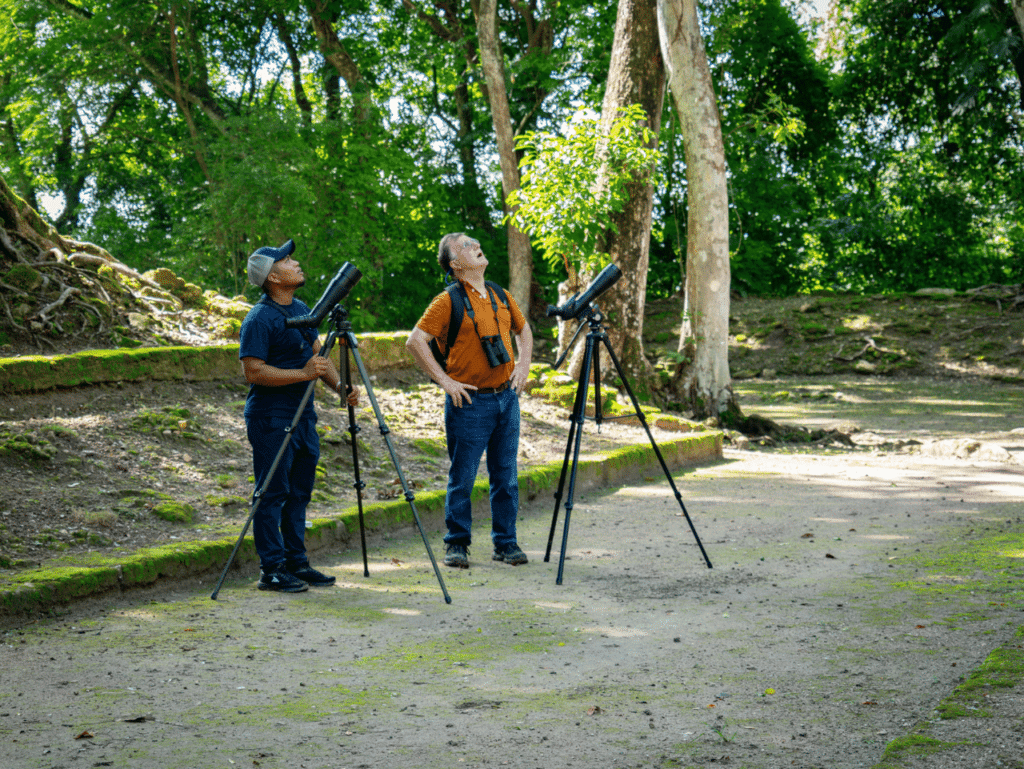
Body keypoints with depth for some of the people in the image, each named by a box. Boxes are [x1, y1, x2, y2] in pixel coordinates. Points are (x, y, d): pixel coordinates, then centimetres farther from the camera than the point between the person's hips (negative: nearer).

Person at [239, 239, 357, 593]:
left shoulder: (302, 310, 12)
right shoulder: (259, 320, -14)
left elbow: (317, 355, 16)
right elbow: (253, 371, -19)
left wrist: (339, 385, -2)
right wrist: (302, 374, -23)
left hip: (303, 415, 8)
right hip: (271, 418, -8)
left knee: (299, 492, 12)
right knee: (273, 494, -4)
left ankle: (296, 562, 20)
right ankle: (272, 569, 1)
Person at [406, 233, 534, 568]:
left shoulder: (500, 296, 11)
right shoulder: (449, 301, -7)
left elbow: (523, 330, 27)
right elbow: (415, 341, -11)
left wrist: (523, 365, 11)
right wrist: (444, 380, -13)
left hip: (506, 398, 5)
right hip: (470, 401, -5)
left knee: (506, 477, 8)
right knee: (462, 478, -1)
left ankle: (506, 543, 17)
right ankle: (457, 544, 10)